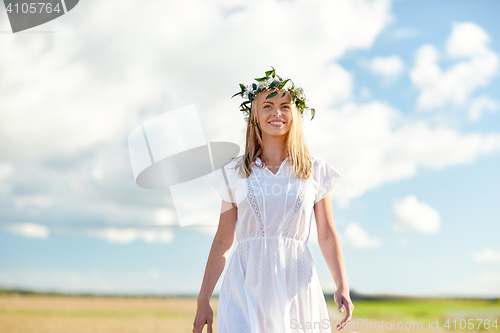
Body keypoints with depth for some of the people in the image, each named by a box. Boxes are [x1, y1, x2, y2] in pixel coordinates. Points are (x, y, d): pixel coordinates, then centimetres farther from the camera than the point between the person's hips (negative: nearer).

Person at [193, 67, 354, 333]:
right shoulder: (235, 173, 6)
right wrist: (203, 301, 6)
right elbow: (222, 241, 8)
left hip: (296, 286, 1)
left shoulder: (315, 171, 7)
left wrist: (342, 288, -7)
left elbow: (327, 235, 6)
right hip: (246, 284, 0)